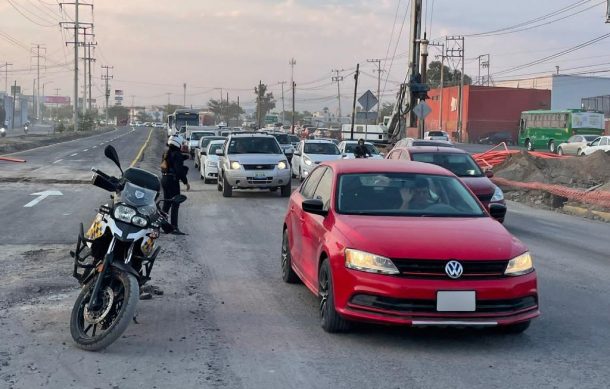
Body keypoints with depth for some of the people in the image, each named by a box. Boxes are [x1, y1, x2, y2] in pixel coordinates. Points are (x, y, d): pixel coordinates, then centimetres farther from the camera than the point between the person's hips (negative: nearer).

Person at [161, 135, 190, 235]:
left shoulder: (166, 154, 11)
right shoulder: (177, 155, -15)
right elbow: (179, 170, -20)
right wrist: (186, 182, -14)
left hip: (164, 179, 9)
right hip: (173, 180, -9)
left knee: (166, 202, 17)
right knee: (175, 204, -6)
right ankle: (174, 227, -9)